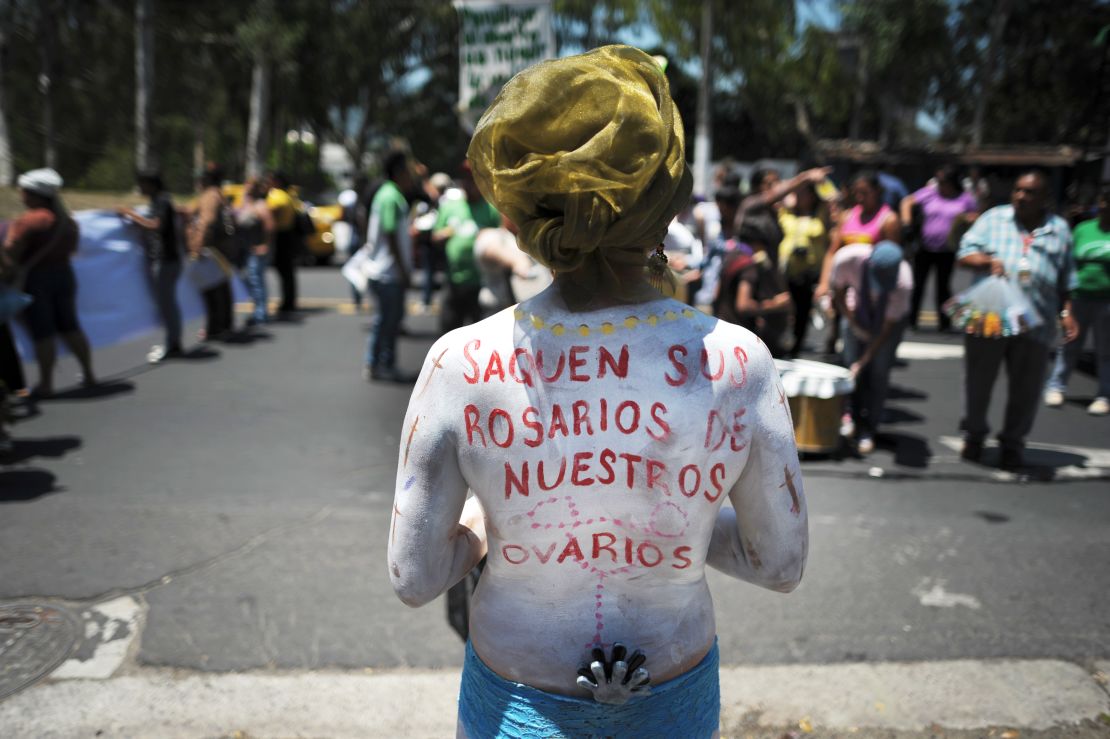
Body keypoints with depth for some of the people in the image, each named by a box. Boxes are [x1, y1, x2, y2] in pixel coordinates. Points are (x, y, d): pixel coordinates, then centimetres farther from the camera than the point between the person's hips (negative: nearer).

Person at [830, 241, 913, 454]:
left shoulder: (903, 282, -38)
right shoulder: (847, 259, -34)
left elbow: (887, 327, -27)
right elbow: (838, 293, -12)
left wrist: (864, 360, -28)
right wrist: (853, 324, -17)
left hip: (890, 317, -2)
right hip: (857, 313, 2)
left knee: (879, 371, -8)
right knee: (851, 362, -5)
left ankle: (868, 430, 3)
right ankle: (853, 415, 16)